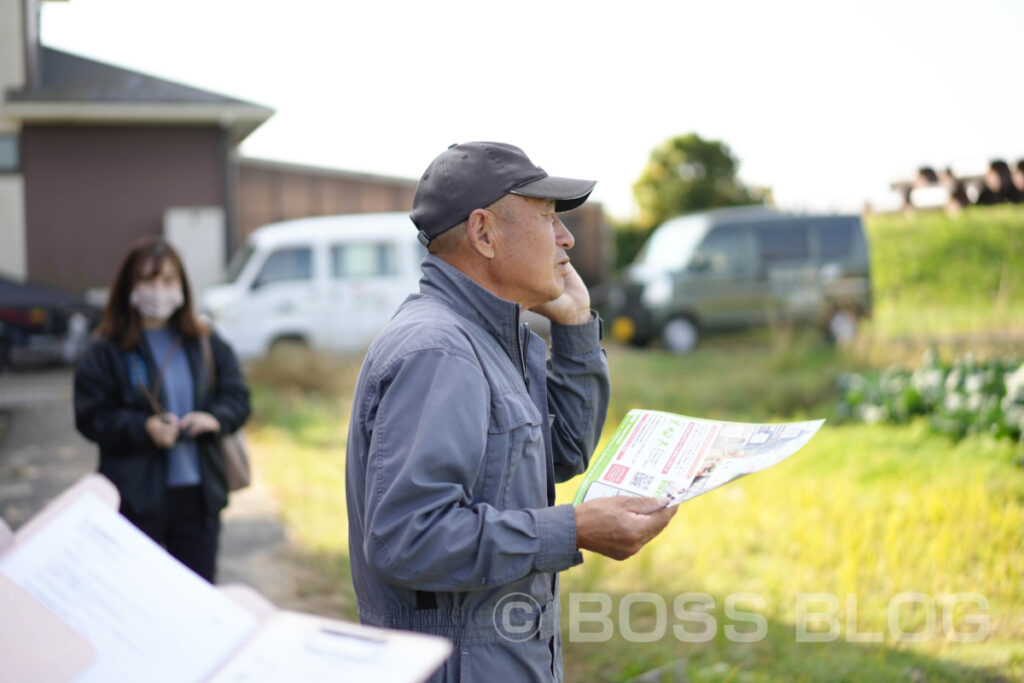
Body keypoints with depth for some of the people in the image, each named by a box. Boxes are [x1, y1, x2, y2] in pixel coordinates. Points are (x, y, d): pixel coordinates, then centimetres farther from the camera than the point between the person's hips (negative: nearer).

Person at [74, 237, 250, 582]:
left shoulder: (205, 344, 8)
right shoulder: (106, 352, -3)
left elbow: (237, 398, 8)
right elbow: (91, 418, -7)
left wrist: (215, 418, -13)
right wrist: (144, 428, -22)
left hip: (199, 492, 3)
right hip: (137, 497, -3)